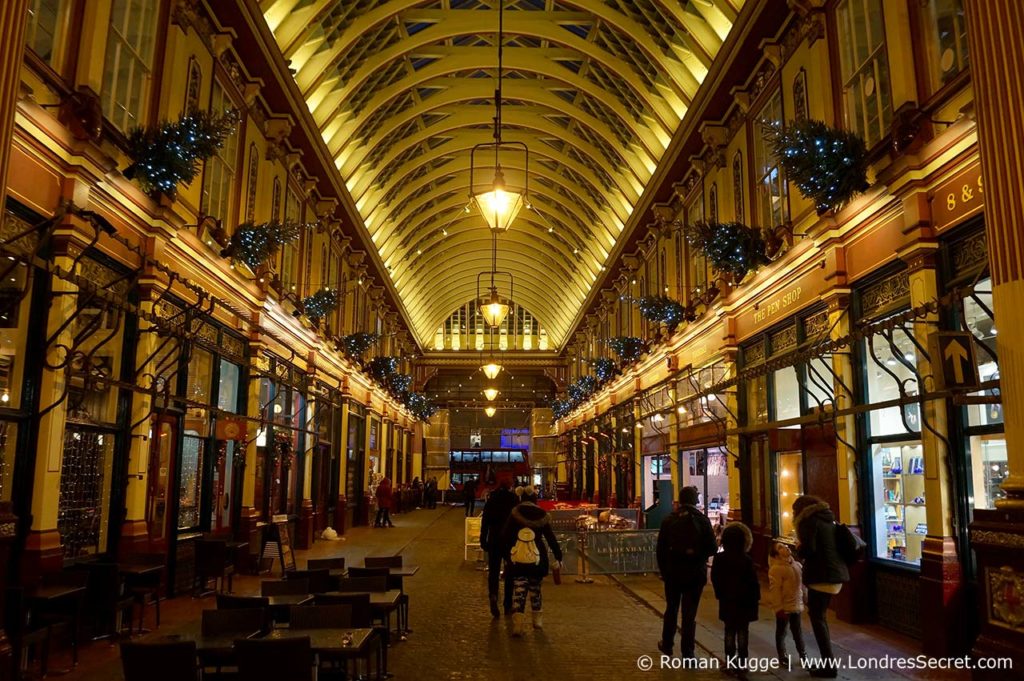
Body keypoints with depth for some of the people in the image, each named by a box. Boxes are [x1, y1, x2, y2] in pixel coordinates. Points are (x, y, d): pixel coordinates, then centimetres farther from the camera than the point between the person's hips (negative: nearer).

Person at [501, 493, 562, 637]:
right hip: (536, 560, 2)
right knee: (535, 589, 19)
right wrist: (558, 557, 13)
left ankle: (518, 621, -15)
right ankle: (537, 619, 30)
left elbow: (504, 537, -2)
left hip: (517, 560, -1)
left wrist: (505, 554, 9)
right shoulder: (542, 516, 2)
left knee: (518, 590, 0)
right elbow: (551, 539, 5)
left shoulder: (514, 515, -1)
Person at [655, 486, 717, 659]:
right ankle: (687, 652, 6)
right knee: (690, 612, 4)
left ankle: (667, 644, 31)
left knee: (671, 609, 18)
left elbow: (661, 549, -1)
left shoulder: (669, 520, -4)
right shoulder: (702, 520, -9)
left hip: (673, 572, 2)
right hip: (695, 573, -2)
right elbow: (712, 548, -9)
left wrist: (663, 570, 9)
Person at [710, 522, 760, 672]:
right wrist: (755, 598, 2)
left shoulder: (719, 559, -4)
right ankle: (742, 663, 6)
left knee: (730, 631, 11)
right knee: (742, 631, 5)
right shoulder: (746, 560, -15)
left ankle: (730, 662, 11)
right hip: (744, 602, -3)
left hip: (727, 602, 3)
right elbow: (753, 582, -10)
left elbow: (715, 579, 4)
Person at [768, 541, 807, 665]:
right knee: (781, 632, 8)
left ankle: (803, 654, 36)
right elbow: (775, 590, -20)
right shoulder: (776, 569, -20)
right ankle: (782, 657, 20)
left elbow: (802, 584, 14)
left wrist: (804, 601, 15)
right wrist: (778, 608, -21)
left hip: (796, 605, 7)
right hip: (783, 607, -6)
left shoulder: (797, 565, 3)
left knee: (797, 630, 21)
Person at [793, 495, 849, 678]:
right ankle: (829, 662, 19)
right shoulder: (829, 519, 16)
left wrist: (799, 547, 2)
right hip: (836, 573, 8)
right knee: (821, 616, 17)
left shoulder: (809, 521, -9)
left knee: (817, 618, -1)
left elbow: (808, 550, -18)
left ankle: (829, 665, -3)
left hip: (822, 576, -8)